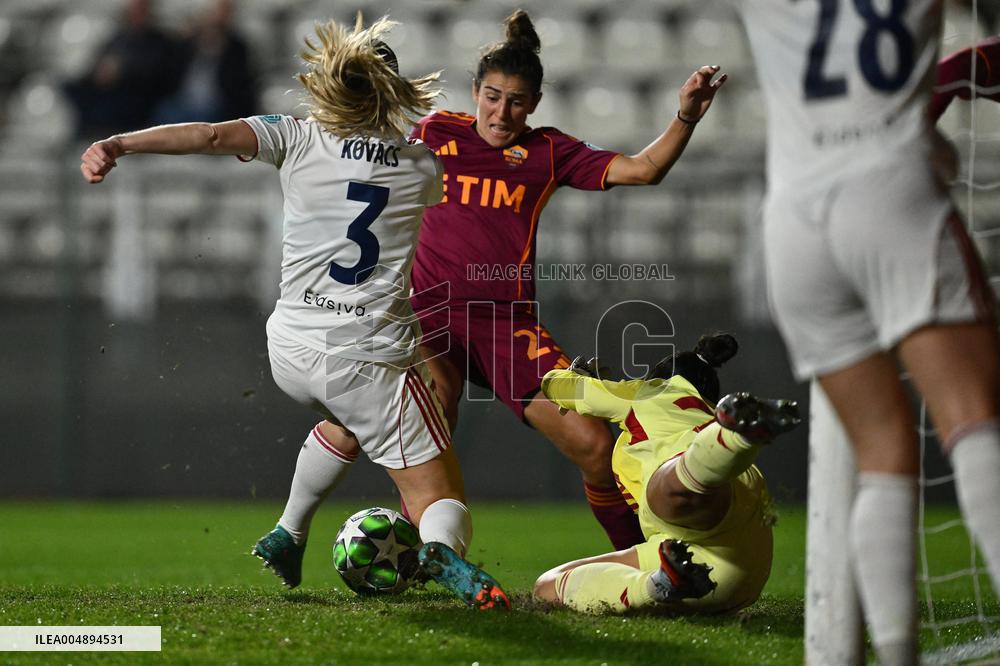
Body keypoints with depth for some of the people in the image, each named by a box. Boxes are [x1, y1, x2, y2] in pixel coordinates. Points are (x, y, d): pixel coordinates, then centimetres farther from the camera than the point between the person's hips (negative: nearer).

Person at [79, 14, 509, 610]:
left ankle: (288, 535, 37)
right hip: (372, 357, -3)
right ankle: (444, 552, -35)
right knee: (443, 502, 0)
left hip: (292, 352, 3)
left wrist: (118, 144, -15)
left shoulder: (299, 140, 1)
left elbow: (213, 135, -13)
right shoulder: (425, 163, 5)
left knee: (353, 414, 38)